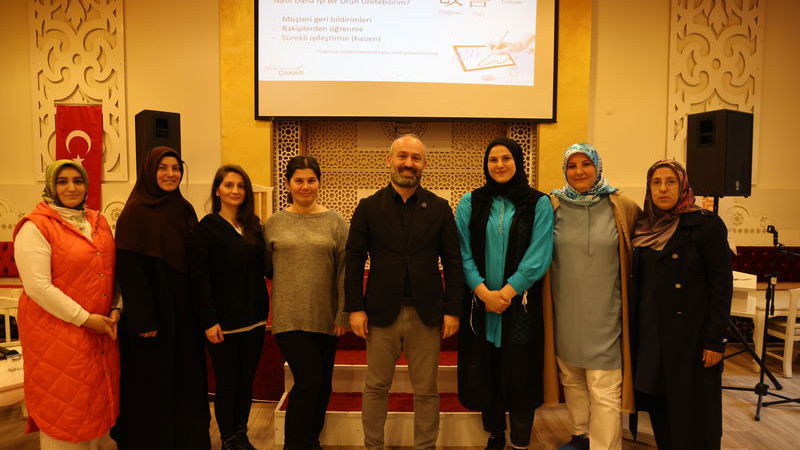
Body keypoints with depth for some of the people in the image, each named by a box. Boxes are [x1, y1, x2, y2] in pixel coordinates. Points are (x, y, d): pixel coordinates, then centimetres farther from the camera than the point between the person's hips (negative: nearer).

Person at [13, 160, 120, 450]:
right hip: (57, 333, -6)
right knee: (63, 406, 5)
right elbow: (38, 286, -17)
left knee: (96, 401, 15)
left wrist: (116, 309, -1)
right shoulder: (35, 227, -9)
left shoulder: (99, 223, 11)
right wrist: (84, 318, -16)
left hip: (101, 331, 6)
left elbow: (112, 272, 14)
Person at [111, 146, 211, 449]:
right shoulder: (135, 213, -10)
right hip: (151, 311, -6)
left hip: (184, 311, 6)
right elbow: (129, 268, -15)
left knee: (185, 377, 14)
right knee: (151, 382, 7)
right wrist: (142, 319, -19)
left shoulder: (185, 210, 8)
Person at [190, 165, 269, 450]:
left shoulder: (253, 226, 9)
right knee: (227, 383, 7)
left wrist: (263, 310, 4)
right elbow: (199, 278, -11)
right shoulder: (206, 228, -8)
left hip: (254, 319, 5)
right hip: (224, 322, -5)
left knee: (246, 381, 13)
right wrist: (209, 321, -15)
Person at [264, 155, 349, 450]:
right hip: (290, 317, -1)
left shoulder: (335, 221, 1)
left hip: (326, 318, 2)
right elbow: (267, 268, 10)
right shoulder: (274, 223, 3)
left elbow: (344, 270, -1)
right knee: (309, 381, -7)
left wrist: (343, 314, -4)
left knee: (323, 384, 12)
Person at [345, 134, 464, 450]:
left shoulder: (439, 208, 3)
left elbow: (453, 262, 2)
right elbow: (354, 260, 1)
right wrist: (355, 308, -5)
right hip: (381, 312, 0)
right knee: (376, 388, 13)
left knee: (426, 391, 12)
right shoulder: (368, 207, 2)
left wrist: (453, 310, -3)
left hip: (427, 314, 0)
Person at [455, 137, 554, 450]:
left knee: (520, 374, 5)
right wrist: (485, 292, -13)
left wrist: (506, 293, -14)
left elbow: (538, 257, -7)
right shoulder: (470, 203, 5)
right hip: (479, 304, 2)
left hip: (521, 305, -1)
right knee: (485, 374, 9)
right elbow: (463, 254, -2)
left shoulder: (538, 204, 1)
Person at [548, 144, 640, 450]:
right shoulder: (553, 206, 1)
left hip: (604, 313, -2)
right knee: (571, 379, 17)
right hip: (564, 312, 3)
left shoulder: (622, 208, -3)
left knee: (604, 391, -3)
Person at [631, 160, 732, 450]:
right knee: (657, 404, 12)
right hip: (649, 333, 5)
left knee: (690, 409, 4)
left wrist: (714, 339, -13)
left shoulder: (706, 224, -8)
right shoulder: (644, 227, 8)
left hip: (690, 335, -5)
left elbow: (722, 285, -10)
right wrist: (635, 326, 10)